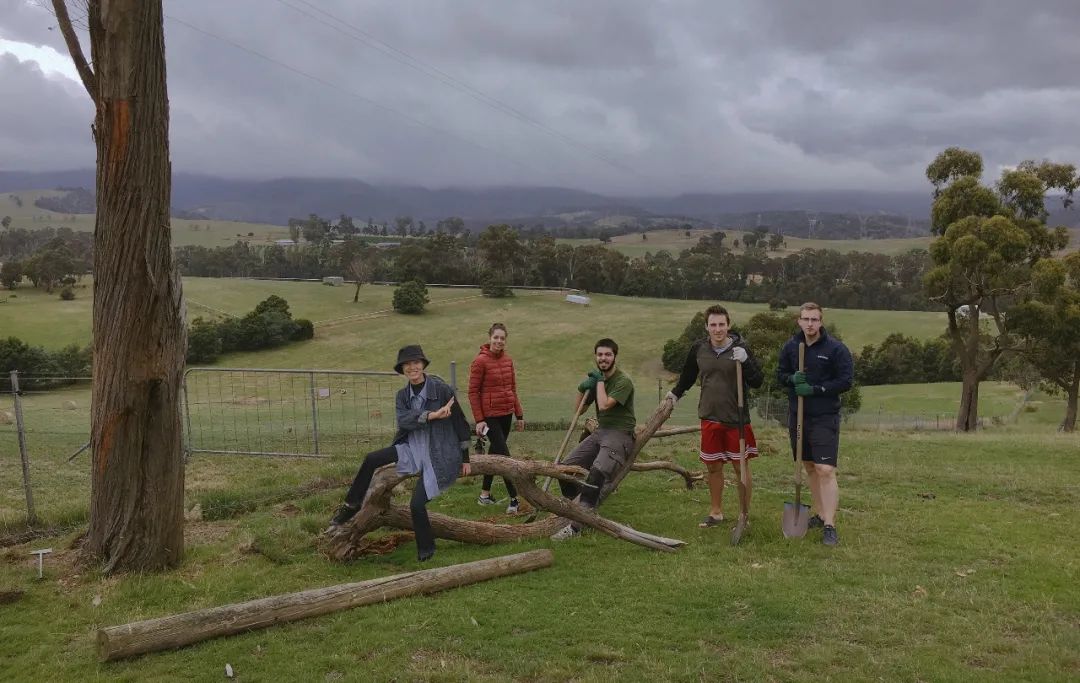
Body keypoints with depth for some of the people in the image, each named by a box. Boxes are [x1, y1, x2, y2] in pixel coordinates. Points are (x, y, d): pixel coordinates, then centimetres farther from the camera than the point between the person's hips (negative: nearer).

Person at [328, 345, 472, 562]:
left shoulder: (441, 389, -12)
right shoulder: (402, 396, 4)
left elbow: (460, 422, -5)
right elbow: (403, 420, -16)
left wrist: (465, 458, -1)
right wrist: (432, 415, -29)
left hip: (437, 455, -5)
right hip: (412, 448, 5)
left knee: (417, 505, -11)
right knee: (371, 459, -11)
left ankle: (426, 550, 13)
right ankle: (351, 506, 5)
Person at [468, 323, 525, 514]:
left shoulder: (508, 360, 7)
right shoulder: (480, 361, -11)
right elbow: (473, 392, -10)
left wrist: (519, 415, 14)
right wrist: (479, 420, -14)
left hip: (506, 414, 7)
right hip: (490, 415, -7)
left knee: (495, 453, 14)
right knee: (504, 455, -9)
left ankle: (485, 494, 26)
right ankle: (514, 499, -6)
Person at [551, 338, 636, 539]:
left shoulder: (623, 381, -11)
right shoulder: (597, 378, 13)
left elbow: (604, 405, -23)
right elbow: (579, 409, 17)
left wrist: (600, 381, -10)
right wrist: (582, 389, -2)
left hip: (620, 434, -8)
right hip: (600, 432, 8)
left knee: (596, 474, -30)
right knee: (566, 468, -4)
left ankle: (576, 525, -32)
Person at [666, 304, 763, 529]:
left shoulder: (740, 348, -11)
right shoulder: (698, 348, -1)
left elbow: (758, 382, -12)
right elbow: (688, 374, 19)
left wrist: (745, 361, -27)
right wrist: (676, 393, 28)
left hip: (736, 419, -3)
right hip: (709, 418, 3)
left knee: (741, 467, 5)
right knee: (713, 467, 13)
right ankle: (716, 512, 28)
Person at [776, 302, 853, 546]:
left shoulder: (836, 349, -9)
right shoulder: (790, 346, 5)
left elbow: (846, 380, -10)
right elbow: (780, 373, 12)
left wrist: (815, 389, -18)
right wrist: (793, 379, -11)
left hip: (825, 418, -5)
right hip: (797, 415, 5)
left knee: (825, 470, -12)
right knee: (809, 467, 14)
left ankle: (830, 526, -10)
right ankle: (819, 515, 28)